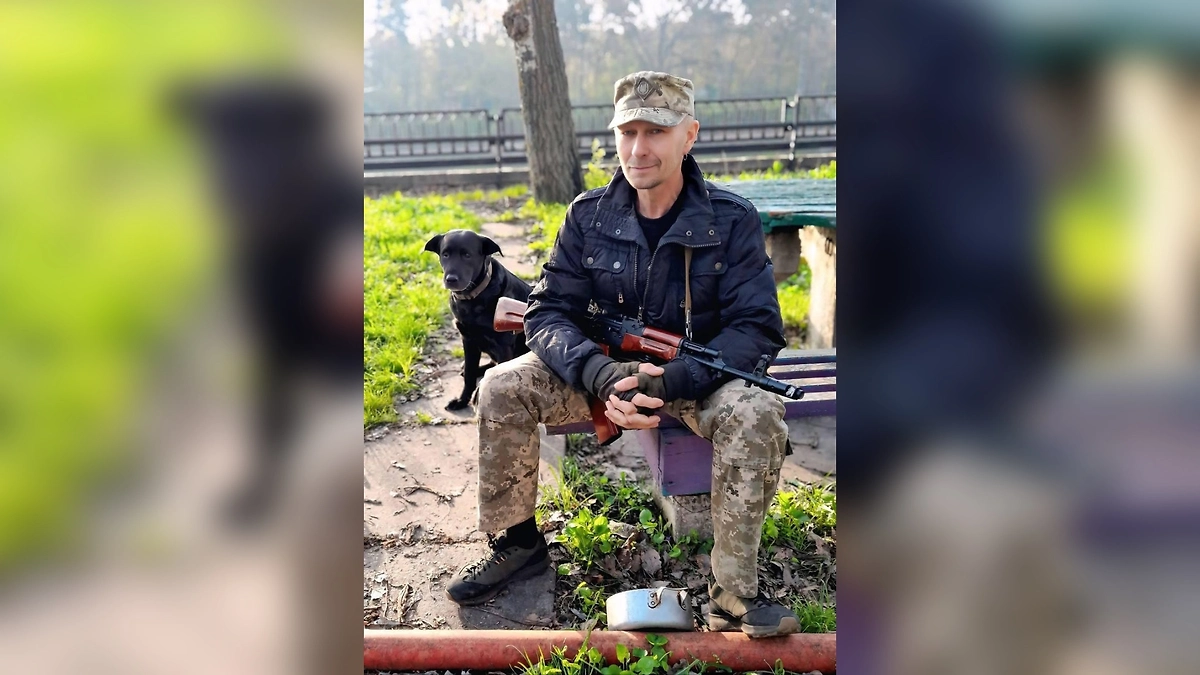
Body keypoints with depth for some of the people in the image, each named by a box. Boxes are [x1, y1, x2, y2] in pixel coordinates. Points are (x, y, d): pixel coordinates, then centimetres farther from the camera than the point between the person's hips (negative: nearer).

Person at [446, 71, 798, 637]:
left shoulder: (731, 221, -12)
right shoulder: (588, 216, -5)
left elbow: (758, 329, -16)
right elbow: (547, 312, -9)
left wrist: (671, 383, -32)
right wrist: (601, 373, -31)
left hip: (696, 378, -2)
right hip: (606, 372, 2)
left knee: (756, 413, -33)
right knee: (502, 386, -18)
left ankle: (733, 595, -22)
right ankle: (518, 545, 0)